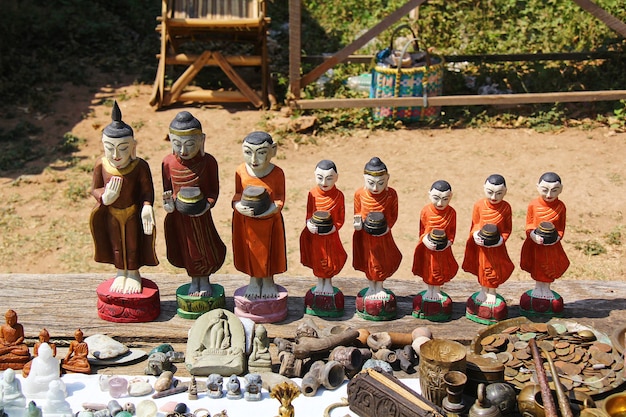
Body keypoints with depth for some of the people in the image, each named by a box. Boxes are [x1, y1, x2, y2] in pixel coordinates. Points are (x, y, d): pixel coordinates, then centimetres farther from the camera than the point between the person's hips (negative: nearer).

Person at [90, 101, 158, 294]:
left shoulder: (140, 166, -21)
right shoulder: (101, 165, -14)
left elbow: (147, 190, -16)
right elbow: (95, 188, -6)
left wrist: (147, 206, -30)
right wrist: (104, 197, -26)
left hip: (133, 212, -2)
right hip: (112, 213, 2)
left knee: (133, 244, 15)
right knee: (116, 244, 19)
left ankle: (134, 274, 36)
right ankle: (121, 273, 39)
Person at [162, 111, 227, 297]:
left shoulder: (208, 162, -14)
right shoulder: (168, 162, -7)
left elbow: (214, 189, -8)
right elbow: (167, 187, 3)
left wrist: (208, 203, -25)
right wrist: (168, 200, -17)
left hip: (201, 215, -2)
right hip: (178, 215, 2)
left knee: (205, 247, 11)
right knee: (187, 250, 17)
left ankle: (205, 282, 33)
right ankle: (194, 281, 37)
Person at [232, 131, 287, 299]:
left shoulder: (277, 173, -14)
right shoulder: (241, 171, -9)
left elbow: (280, 198, -9)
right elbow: (238, 194, 1)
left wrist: (266, 211, -26)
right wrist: (239, 206, -22)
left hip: (270, 221, -1)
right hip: (246, 221, 2)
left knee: (268, 251, 13)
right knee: (251, 251, 14)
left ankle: (268, 281, 35)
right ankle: (254, 280, 35)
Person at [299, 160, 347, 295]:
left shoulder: (339, 195, -12)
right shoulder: (312, 194, -9)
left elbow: (341, 218, -6)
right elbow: (309, 213, 0)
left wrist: (334, 227, -22)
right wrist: (309, 224, -19)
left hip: (332, 235, -1)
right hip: (315, 234, 1)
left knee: (331, 260, 11)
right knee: (317, 260, 15)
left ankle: (328, 282, 35)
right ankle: (320, 282, 36)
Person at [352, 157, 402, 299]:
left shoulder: (391, 194, -15)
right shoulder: (359, 194, -12)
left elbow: (393, 215, -7)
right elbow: (357, 213, -1)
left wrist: (387, 226, -22)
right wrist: (358, 223, -20)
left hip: (384, 236, -1)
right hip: (365, 235, 1)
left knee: (383, 260, 13)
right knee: (368, 260, 16)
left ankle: (379, 287, 35)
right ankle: (371, 287, 37)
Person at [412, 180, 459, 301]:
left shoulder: (451, 212, -15)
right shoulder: (425, 211, -16)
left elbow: (452, 230, -5)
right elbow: (422, 229, -6)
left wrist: (449, 241, -20)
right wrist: (425, 240, -22)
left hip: (444, 249, 0)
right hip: (427, 247, 0)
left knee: (441, 269, 15)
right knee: (428, 269, 17)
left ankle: (437, 290, 37)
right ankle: (429, 289, 39)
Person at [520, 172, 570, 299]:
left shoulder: (560, 206, -8)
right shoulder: (533, 205, -11)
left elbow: (561, 226, -2)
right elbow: (529, 224, -5)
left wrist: (558, 235, -20)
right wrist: (533, 235, -22)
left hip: (553, 244, 1)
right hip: (535, 243, 0)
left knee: (551, 266, 11)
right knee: (536, 266, 16)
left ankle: (547, 288, 31)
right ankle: (538, 287, 35)